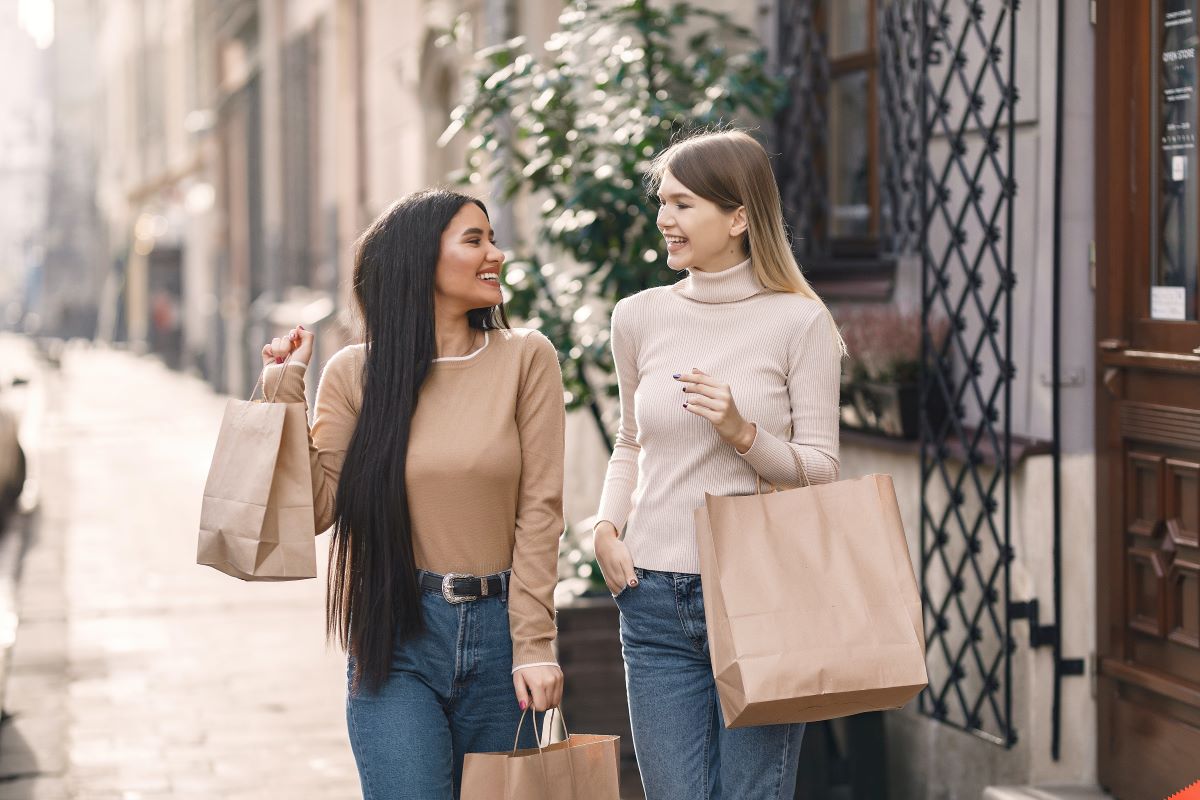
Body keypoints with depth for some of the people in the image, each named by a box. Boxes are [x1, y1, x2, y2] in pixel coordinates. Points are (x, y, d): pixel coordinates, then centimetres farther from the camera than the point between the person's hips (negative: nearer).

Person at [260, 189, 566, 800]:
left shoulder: (525, 358, 0)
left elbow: (538, 509, -3)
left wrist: (533, 645, -7)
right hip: (395, 638, -1)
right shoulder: (358, 372, 2)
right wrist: (285, 391, -4)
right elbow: (317, 506, -3)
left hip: (496, 629, 1)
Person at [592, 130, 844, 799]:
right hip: (655, 600, 4)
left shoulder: (799, 322, -3)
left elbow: (820, 471, -2)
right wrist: (607, 527, 6)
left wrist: (742, 432, -19)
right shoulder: (640, 318, 9)